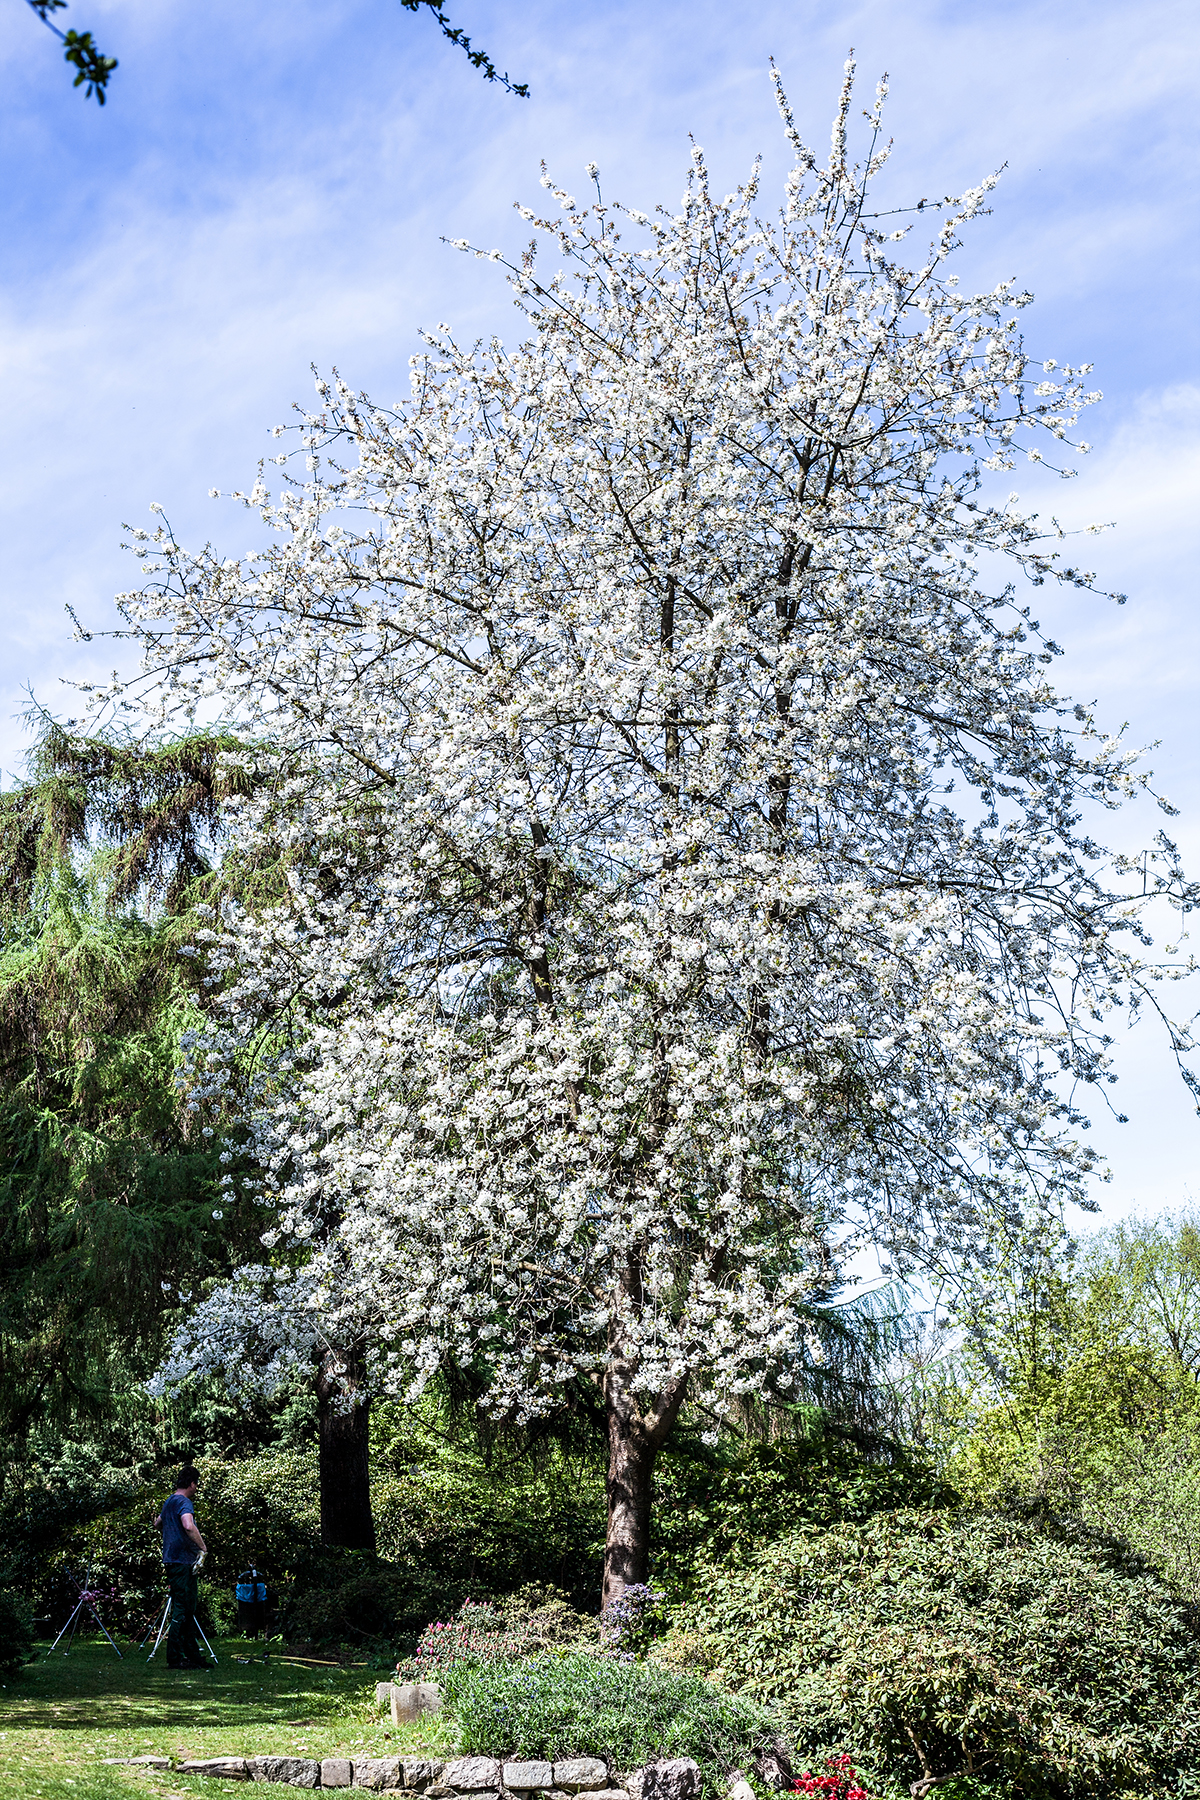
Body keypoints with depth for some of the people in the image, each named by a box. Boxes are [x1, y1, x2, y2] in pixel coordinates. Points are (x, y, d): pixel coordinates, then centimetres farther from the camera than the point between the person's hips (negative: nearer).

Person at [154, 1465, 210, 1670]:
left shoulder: (169, 1502, 16)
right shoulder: (184, 1502, -13)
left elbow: (158, 1522, 37)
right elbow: (188, 1526, -32)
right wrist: (203, 1547, -23)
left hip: (172, 1561, 10)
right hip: (182, 1562, -10)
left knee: (188, 1610, 13)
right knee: (181, 1610, -7)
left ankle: (192, 1655, 17)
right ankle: (175, 1658, -6)